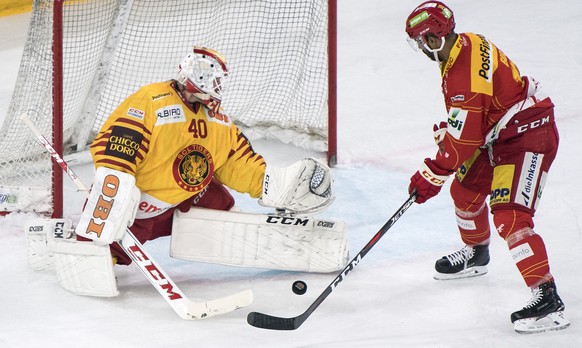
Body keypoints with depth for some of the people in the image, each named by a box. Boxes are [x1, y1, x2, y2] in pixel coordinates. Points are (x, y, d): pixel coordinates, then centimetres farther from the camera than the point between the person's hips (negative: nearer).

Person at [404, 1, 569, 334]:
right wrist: (444, 132, 15)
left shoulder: (465, 76, -29)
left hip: (529, 137, -11)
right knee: (466, 190, 23)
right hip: (498, 134, 11)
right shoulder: (465, 44, 2)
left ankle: (548, 298, -24)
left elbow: (464, 139, -24)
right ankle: (476, 255, 50)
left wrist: (432, 175, -15)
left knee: (509, 215, -21)